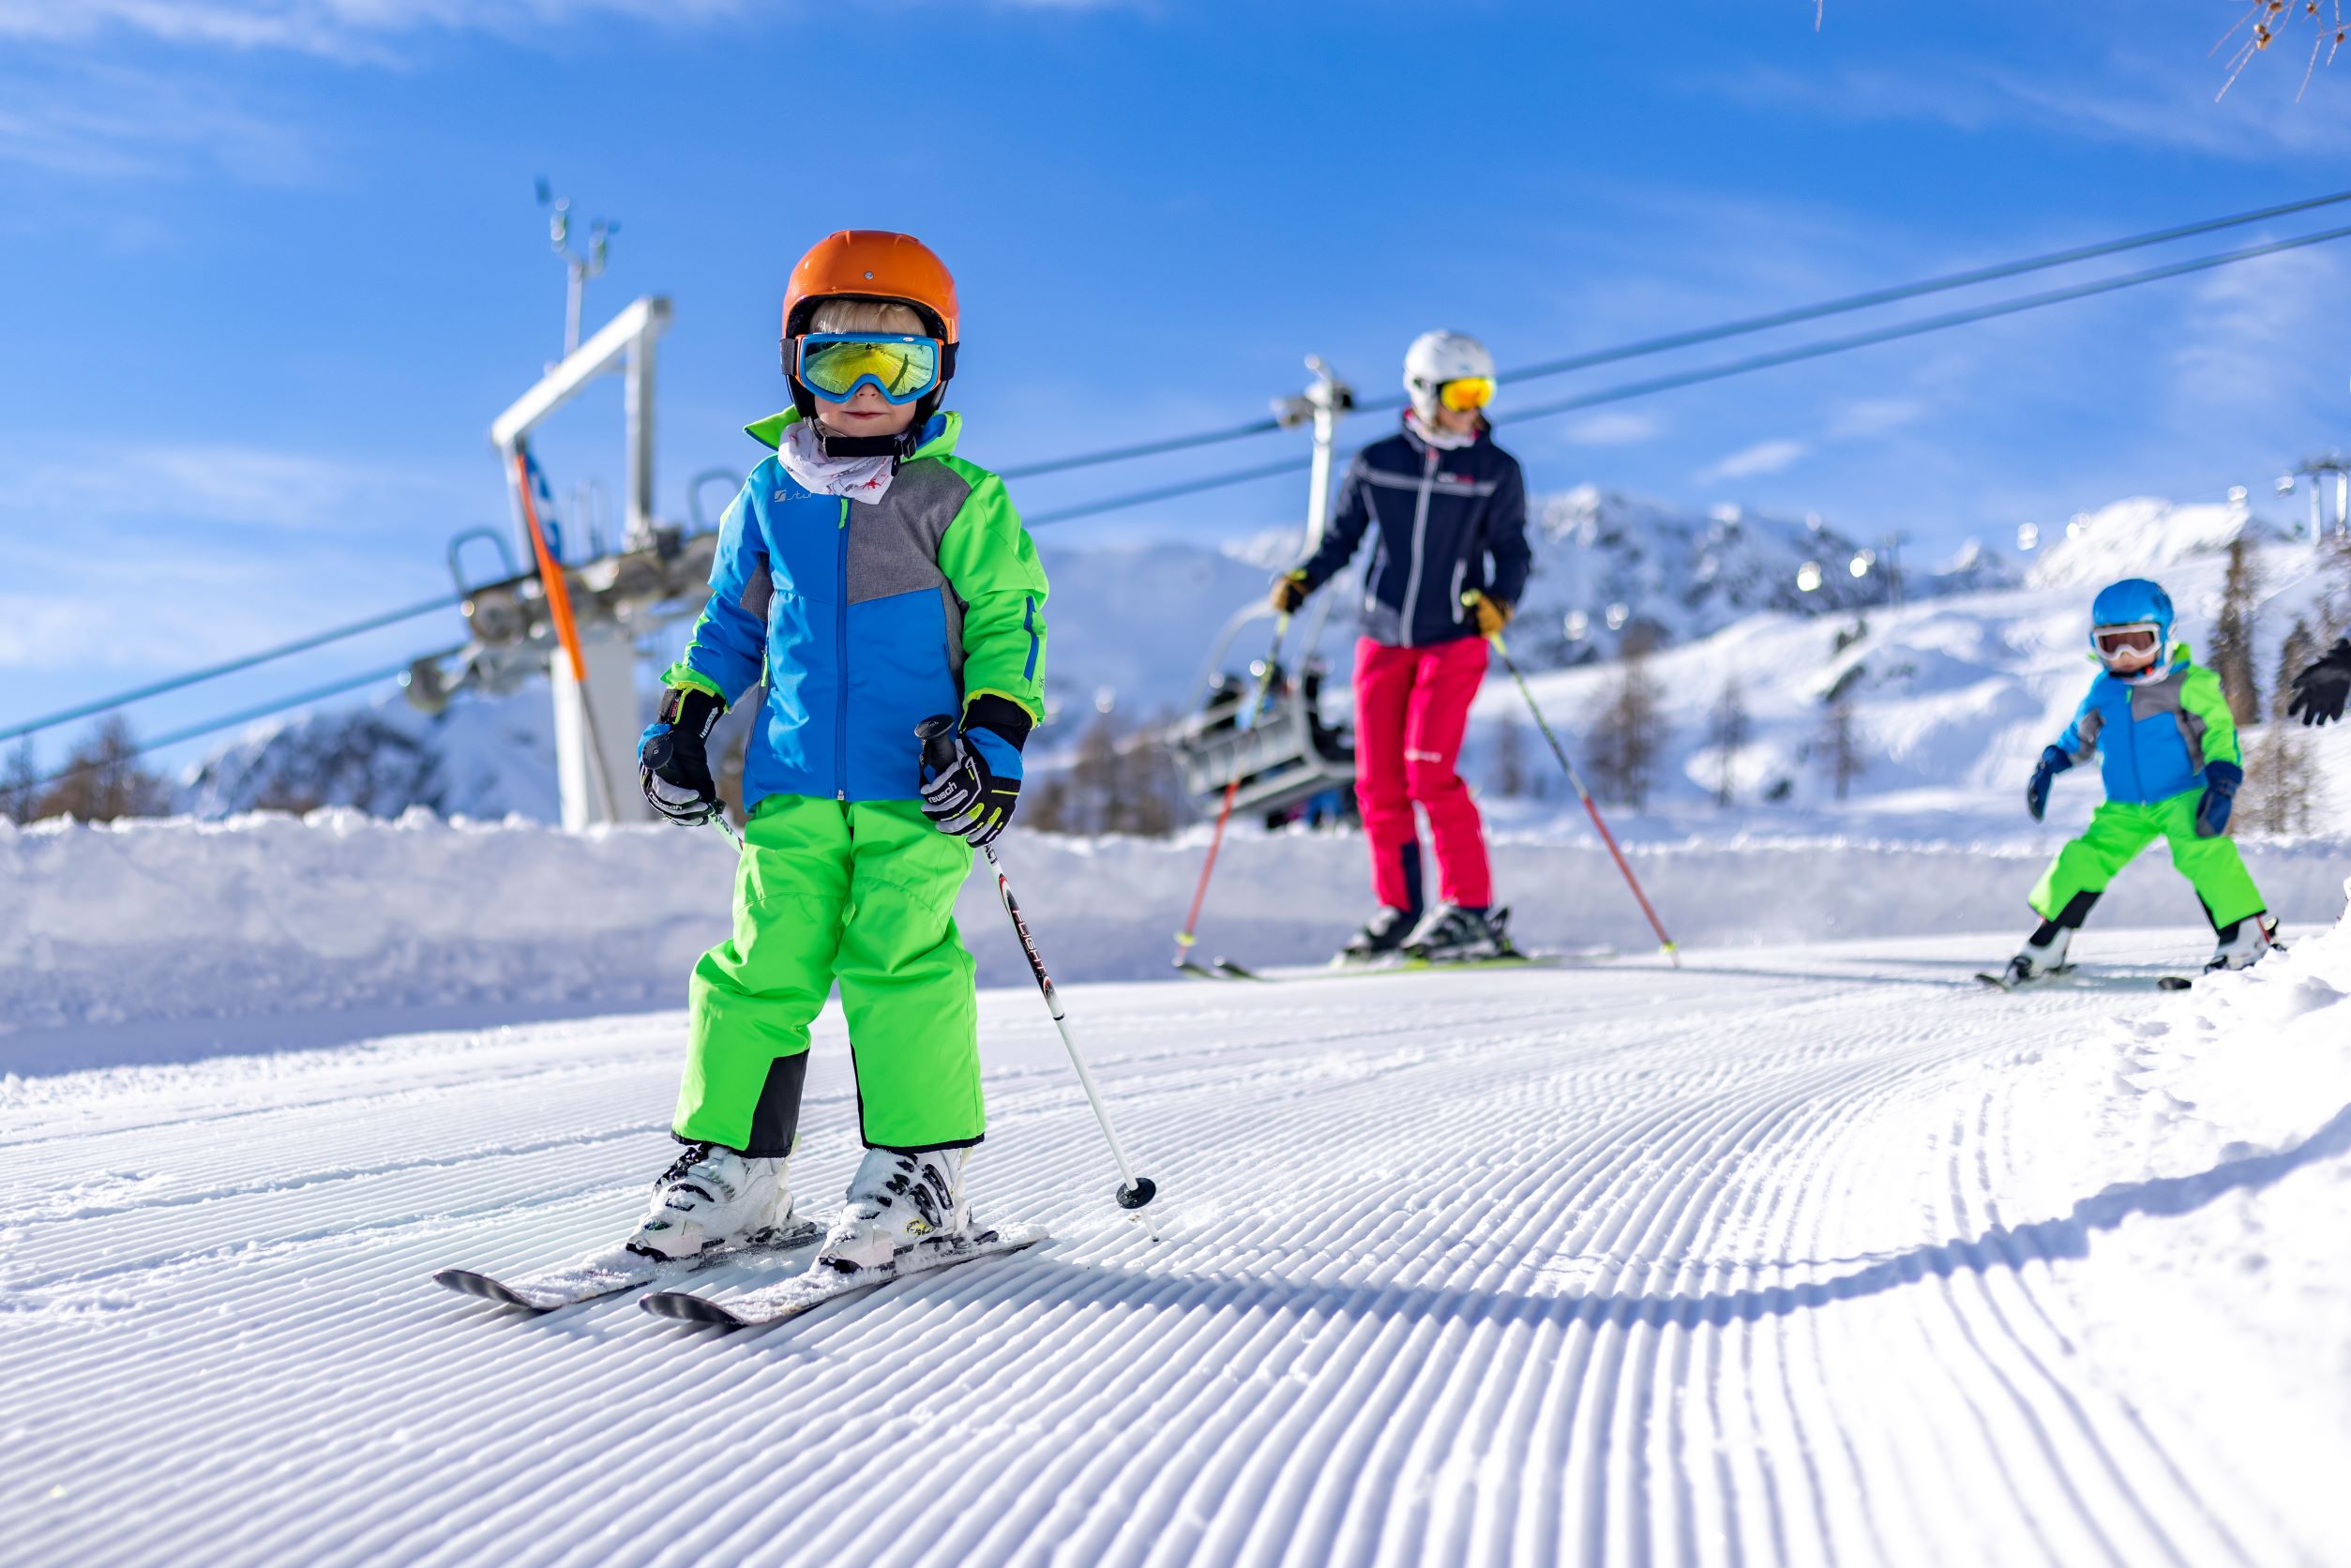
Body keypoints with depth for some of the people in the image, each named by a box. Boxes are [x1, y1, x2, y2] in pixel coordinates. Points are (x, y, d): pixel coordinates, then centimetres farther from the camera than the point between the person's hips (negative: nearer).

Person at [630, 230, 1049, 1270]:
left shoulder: (960, 500, 2)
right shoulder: (770, 497, 13)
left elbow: (1008, 619, 2)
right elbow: (732, 619, 23)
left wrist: (994, 735, -9)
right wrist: (681, 722, 16)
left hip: (916, 784, -4)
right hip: (793, 783, 4)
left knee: (900, 962, -8)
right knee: (761, 964, 3)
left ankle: (921, 1172, 3)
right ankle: (730, 1166, 14)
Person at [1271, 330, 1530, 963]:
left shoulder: (1496, 470, 1)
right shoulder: (1376, 463, 4)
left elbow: (1511, 551, 2)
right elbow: (1342, 537, 10)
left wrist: (1498, 599, -18)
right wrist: (1301, 580, -6)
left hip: (1454, 640, -3)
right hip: (1383, 639, 3)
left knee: (1428, 770, -16)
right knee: (1378, 782, 2)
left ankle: (1471, 909, -7)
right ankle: (1399, 910, 16)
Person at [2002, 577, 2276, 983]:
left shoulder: (2188, 683, -11)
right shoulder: (2103, 690, 4)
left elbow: (2220, 732, -11)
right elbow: (2079, 737, 21)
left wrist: (2221, 785, -22)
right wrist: (2048, 768, 15)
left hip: (2183, 797, -4)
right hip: (2125, 808, 4)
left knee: (2202, 851, -28)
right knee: (2084, 861, -7)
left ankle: (2249, 937, -19)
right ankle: (2046, 947, 4)